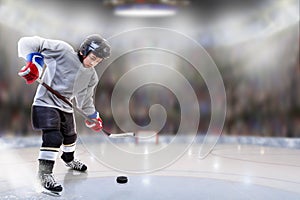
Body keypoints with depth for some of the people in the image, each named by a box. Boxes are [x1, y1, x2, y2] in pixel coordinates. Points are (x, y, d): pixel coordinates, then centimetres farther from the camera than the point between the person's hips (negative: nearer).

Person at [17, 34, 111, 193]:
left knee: (70, 136, 23)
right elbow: (28, 43, -18)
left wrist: (93, 117, 14)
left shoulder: (92, 77, 0)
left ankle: (69, 159, 53)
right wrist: (33, 62, -30)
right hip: (46, 103, -7)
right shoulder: (63, 51, -19)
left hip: (65, 107, 7)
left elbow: (85, 100, 15)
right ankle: (45, 173, -7)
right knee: (53, 137, -21)